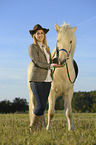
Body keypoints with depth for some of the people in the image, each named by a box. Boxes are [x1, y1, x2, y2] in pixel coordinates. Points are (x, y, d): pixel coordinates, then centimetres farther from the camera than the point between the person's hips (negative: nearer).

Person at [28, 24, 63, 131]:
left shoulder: (46, 48, 18)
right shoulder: (32, 47, -3)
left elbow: (50, 61, 25)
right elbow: (37, 62, -13)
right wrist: (51, 65, -14)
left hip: (47, 81, 7)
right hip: (36, 80, -7)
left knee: (43, 106, 5)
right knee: (41, 105, -13)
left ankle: (40, 126, 9)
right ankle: (32, 127, 1)